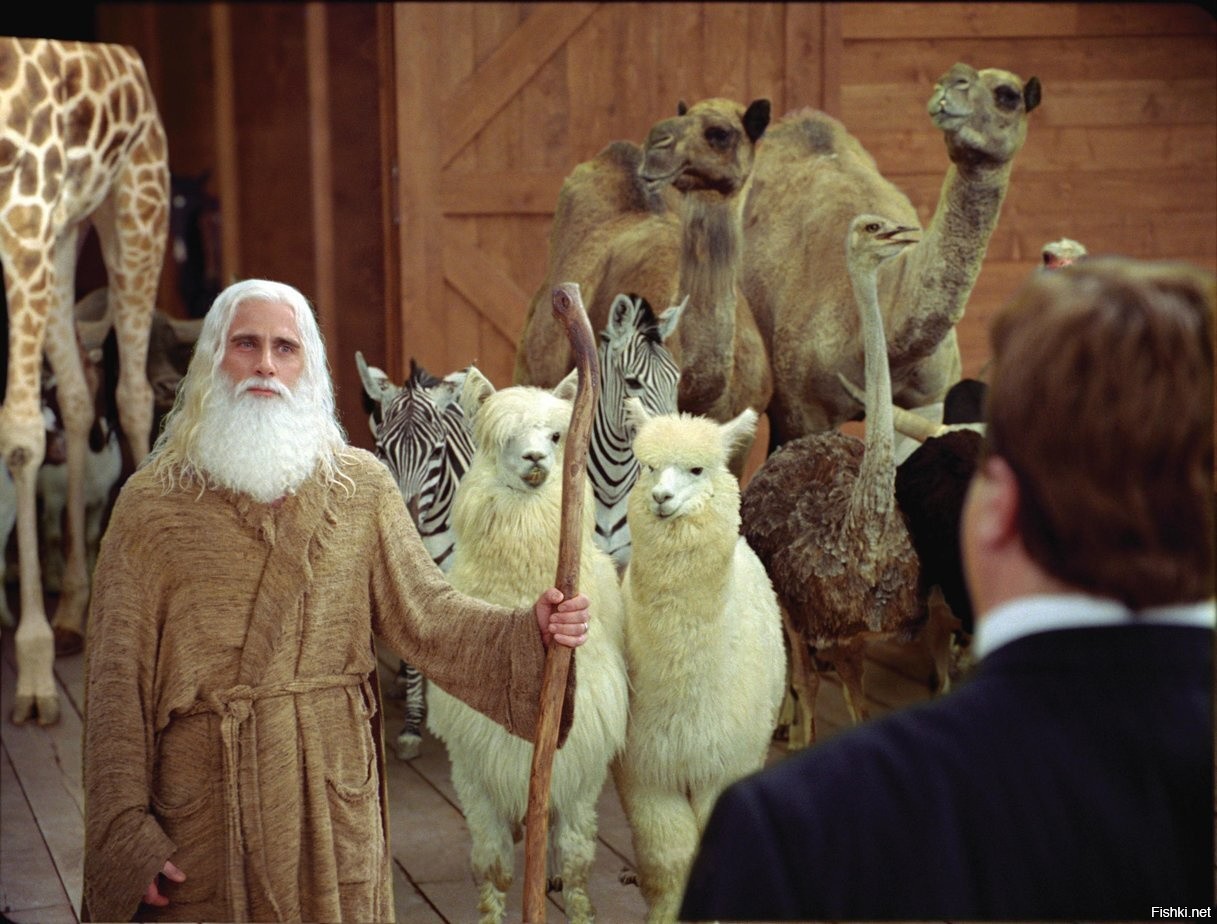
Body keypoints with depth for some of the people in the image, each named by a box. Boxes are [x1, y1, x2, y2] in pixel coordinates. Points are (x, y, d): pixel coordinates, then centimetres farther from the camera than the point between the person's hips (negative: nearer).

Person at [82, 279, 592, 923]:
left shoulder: (359, 487, 5)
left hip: (333, 798, 2)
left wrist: (530, 632, -16)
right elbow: (118, 682, -4)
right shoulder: (150, 505, -3)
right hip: (203, 802, -2)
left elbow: (425, 611, 2)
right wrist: (126, 833, -7)